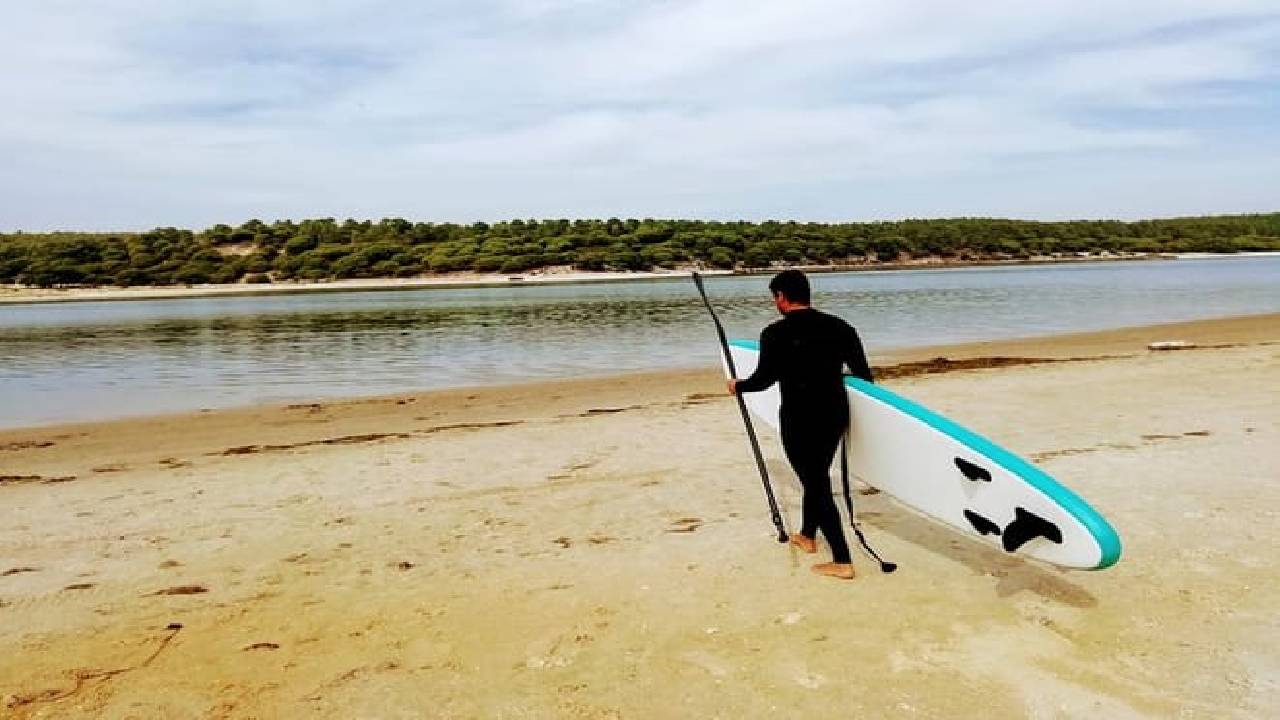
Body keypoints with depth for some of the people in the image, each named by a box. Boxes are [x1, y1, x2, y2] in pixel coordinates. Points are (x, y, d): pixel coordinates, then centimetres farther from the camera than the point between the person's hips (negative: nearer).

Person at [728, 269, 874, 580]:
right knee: (817, 477, 24)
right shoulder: (839, 327, 2)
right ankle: (807, 535, 43)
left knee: (816, 485, 2)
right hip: (837, 415, 6)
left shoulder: (776, 334, -13)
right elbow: (864, 374, 3)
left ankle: (842, 561, 1)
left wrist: (738, 386, 10)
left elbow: (764, 379, -8)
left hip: (800, 421, -6)